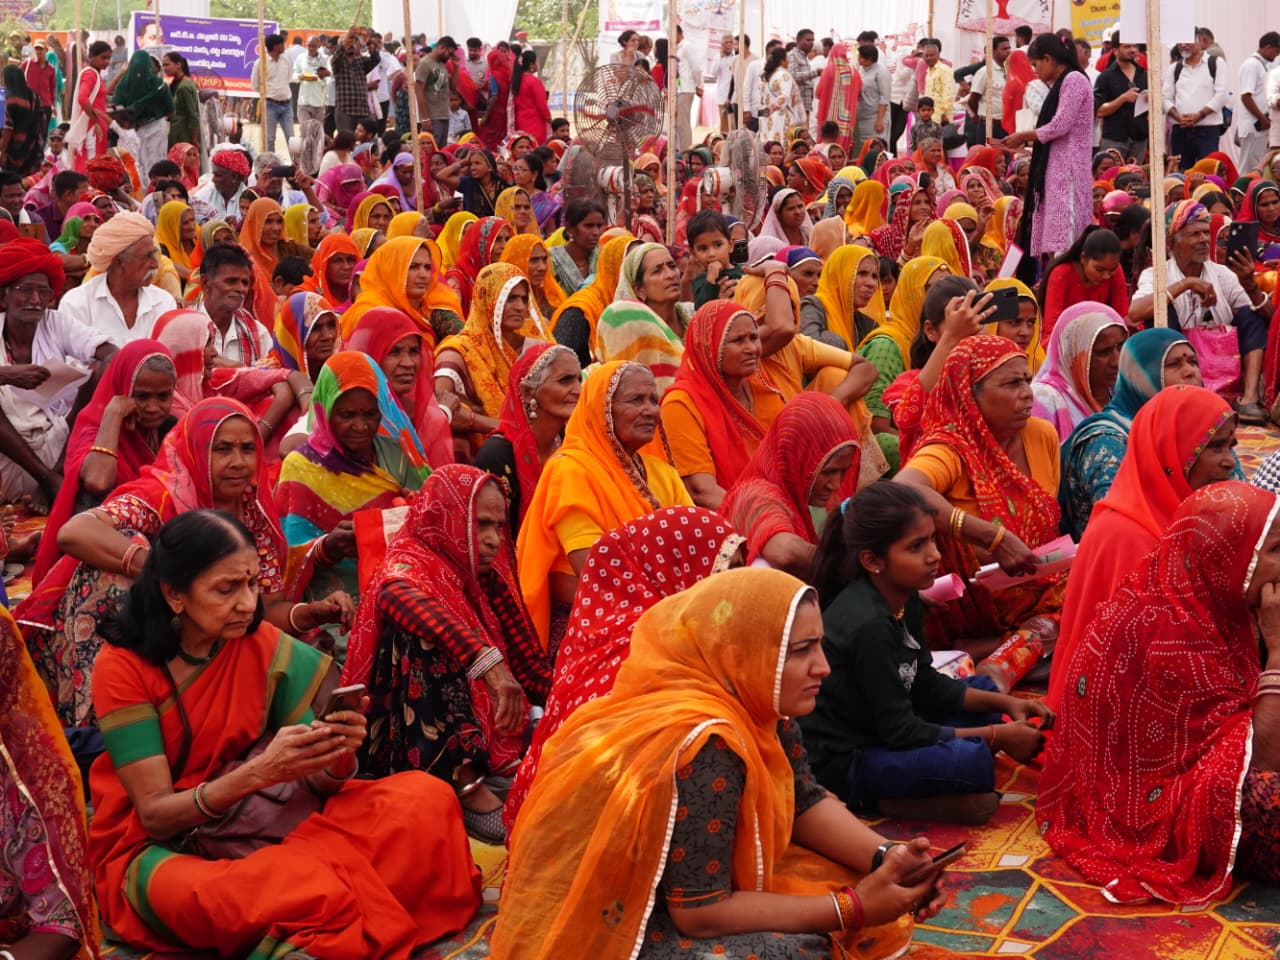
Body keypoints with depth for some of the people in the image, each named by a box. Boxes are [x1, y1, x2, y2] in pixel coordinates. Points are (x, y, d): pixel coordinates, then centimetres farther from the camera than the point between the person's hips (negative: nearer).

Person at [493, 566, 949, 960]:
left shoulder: (757, 705, -6)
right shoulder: (703, 743, -31)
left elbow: (806, 803, 5)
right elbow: (700, 911, -28)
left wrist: (886, 858, -14)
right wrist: (852, 909, -22)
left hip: (682, 880, 9)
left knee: (845, 880, 0)